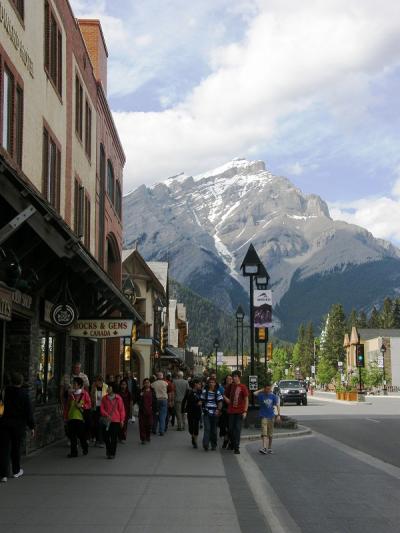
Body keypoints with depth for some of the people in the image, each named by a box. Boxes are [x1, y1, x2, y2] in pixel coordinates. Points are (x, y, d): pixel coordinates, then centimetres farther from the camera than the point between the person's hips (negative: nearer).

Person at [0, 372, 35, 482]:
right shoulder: (24, 395, -6)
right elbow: (29, 412, -5)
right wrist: (32, 427, 1)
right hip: (19, 425, 0)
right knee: (16, 448, 15)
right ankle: (16, 471, 29)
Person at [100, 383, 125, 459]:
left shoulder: (118, 398, -3)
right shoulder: (104, 398, 5)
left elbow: (121, 409, 0)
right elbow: (102, 409, 4)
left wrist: (122, 420, -2)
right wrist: (107, 415, -13)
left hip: (115, 421, -3)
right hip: (107, 421, 3)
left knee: (114, 438, -1)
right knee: (106, 437, 4)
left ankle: (112, 453, 7)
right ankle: (108, 451, 22)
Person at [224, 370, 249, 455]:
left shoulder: (243, 387, -5)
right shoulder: (230, 386, 8)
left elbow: (246, 400, -5)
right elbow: (225, 395, 23)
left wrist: (245, 411, -11)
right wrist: (227, 400, 2)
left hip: (239, 411, -4)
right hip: (231, 411, 4)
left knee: (237, 429, -6)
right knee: (231, 429, 8)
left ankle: (237, 447, -4)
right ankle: (232, 444, 25)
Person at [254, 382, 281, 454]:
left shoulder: (273, 396, 1)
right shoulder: (261, 395, -2)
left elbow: (277, 405, -3)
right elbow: (255, 393, -21)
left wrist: (279, 415, -13)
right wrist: (262, 390, -4)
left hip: (271, 416, 2)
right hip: (264, 416, -2)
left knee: (270, 434, 10)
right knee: (264, 433, -13)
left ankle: (270, 448, 22)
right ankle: (264, 447, -21)